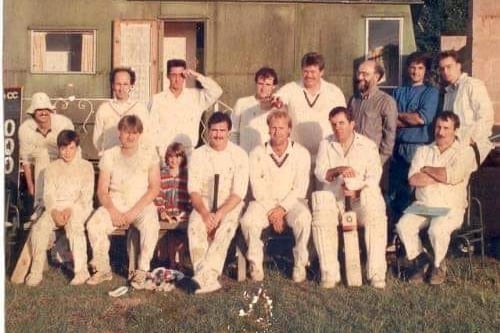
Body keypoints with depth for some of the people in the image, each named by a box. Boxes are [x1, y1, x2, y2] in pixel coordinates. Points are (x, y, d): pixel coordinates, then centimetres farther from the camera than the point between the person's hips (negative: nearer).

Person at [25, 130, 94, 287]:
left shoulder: (86, 166, 8)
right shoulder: (52, 168, 16)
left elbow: (86, 195, -1)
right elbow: (48, 195, 6)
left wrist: (70, 209, -17)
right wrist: (54, 212, -14)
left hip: (79, 206, -3)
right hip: (56, 207, 3)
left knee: (74, 225, -36)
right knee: (39, 226, -28)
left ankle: (81, 270, -33)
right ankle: (36, 271, -21)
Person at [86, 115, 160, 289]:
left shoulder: (149, 154, 2)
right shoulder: (109, 155, 6)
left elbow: (154, 188, -5)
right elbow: (102, 191, 2)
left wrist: (133, 212, -15)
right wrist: (113, 211, -16)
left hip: (142, 205, -2)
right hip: (115, 204, 2)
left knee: (151, 225, -34)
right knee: (93, 225, -25)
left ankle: (142, 271, -17)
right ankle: (103, 269, -7)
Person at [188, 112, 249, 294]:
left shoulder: (239, 155, -1)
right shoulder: (198, 154, 6)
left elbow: (238, 193, -8)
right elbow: (193, 190, -1)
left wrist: (219, 214, -22)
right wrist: (205, 213, -19)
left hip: (230, 205, -1)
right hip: (204, 205, 2)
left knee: (226, 227, -34)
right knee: (195, 226, -30)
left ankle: (203, 276, -40)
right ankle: (209, 279, -36)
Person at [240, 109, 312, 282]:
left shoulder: (301, 153, 4)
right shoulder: (257, 154, 5)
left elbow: (300, 188, -3)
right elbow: (257, 188, -1)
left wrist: (282, 208, -15)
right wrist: (271, 211, -13)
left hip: (292, 202, -1)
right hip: (264, 202, 1)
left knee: (303, 219, -33)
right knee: (248, 221, -30)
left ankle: (300, 263, -12)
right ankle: (255, 263, -8)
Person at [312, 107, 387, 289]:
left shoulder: (368, 146, 5)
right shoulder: (326, 145, 12)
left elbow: (373, 178, -3)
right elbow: (320, 173, 0)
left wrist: (357, 191, -22)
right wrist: (338, 170, -20)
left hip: (361, 198, -1)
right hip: (333, 198, 1)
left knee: (376, 218, -31)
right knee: (321, 220, -30)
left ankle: (376, 273, -24)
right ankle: (329, 273, -23)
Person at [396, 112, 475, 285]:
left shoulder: (463, 154, 2)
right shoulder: (423, 151, 13)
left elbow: (451, 176, -18)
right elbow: (413, 179, -2)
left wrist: (427, 169, -3)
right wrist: (441, 176, -10)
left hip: (450, 208, -3)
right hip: (422, 205, 4)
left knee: (437, 230, -32)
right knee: (403, 226, -23)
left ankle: (439, 265, -2)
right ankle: (419, 259, 2)